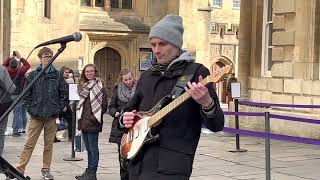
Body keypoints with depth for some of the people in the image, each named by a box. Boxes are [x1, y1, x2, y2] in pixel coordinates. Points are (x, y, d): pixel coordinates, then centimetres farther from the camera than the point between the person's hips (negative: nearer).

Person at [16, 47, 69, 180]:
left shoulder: (57, 75, 5)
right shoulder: (33, 75, 3)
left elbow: (64, 92, 8)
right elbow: (26, 94, 4)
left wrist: (61, 108, 1)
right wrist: (30, 108, -3)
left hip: (52, 116, 1)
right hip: (36, 115, -1)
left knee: (49, 145, 9)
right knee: (29, 144, -3)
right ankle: (19, 169, 0)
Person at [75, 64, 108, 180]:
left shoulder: (99, 86, -8)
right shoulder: (83, 85, 15)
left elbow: (104, 105, -13)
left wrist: (95, 116, -13)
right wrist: (80, 117, 11)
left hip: (93, 122, -8)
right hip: (84, 122, 8)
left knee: (93, 148, -2)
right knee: (88, 148, 14)